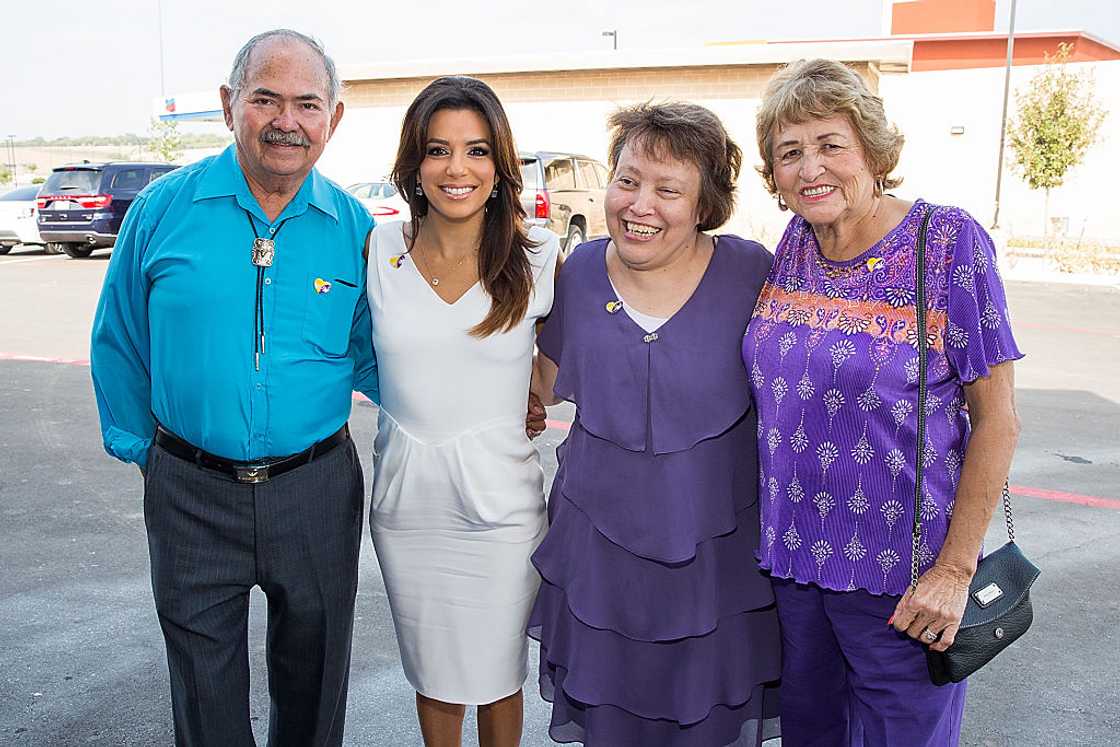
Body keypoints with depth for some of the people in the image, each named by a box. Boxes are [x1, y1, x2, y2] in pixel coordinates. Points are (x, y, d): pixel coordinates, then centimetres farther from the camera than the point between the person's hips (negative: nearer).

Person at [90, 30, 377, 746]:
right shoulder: (163, 209, -6)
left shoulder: (355, 228, -3)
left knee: (313, 680, 19)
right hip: (191, 491, 0)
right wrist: (139, 445, 7)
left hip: (316, 490, 1)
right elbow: (119, 343, 5)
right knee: (205, 688, 16)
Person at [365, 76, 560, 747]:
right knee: (433, 672, 18)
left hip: (501, 502, -1)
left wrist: (511, 410, -2)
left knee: (497, 674, 14)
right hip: (407, 500, 2)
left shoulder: (539, 256, -7)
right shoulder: (379, 249, -4)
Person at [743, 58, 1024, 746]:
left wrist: (956, 568, -14)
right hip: (791, 556, 5)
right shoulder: (793, 247, 1)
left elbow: (996, 418, -12)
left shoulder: (948, 242, -13)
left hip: (901, 572, -4)